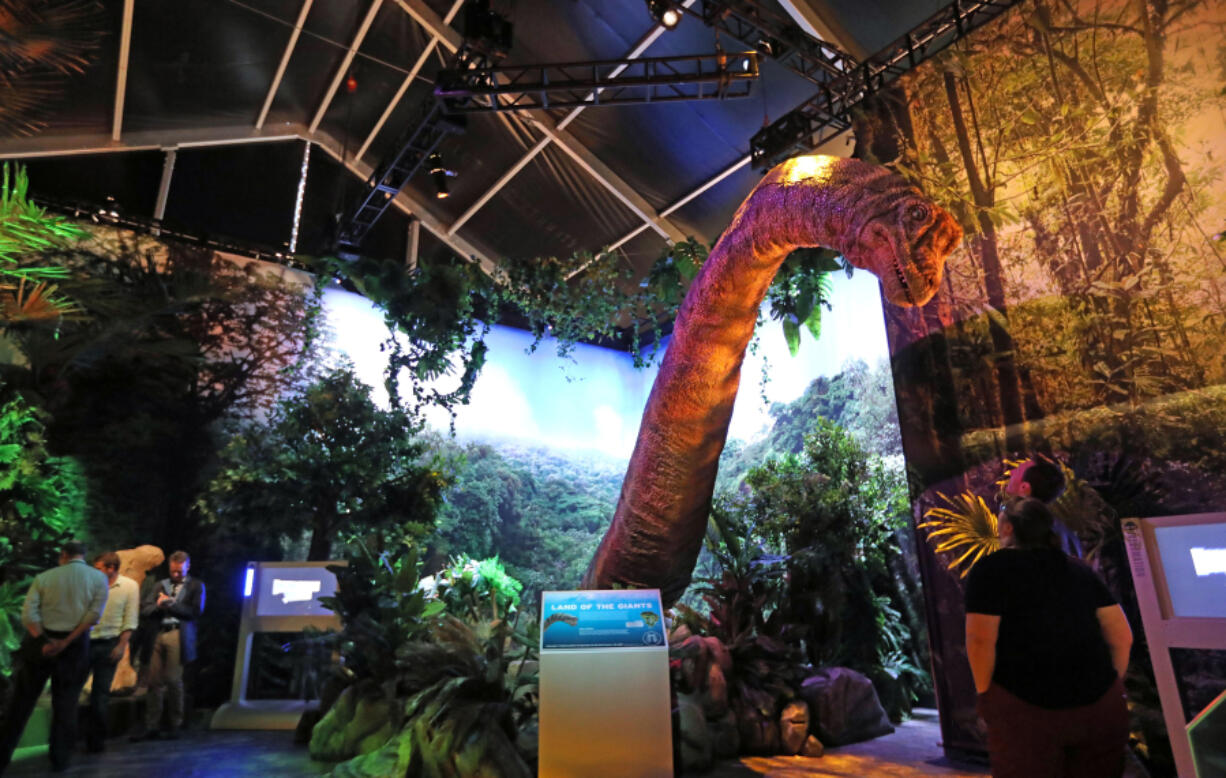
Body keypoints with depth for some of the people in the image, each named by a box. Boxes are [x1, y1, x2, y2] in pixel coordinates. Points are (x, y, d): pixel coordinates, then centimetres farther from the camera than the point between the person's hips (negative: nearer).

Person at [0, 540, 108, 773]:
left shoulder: (44, 577, 2)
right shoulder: (98, 578, 0)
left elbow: (29, 616, -8)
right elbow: (94, 614, -11)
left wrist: (44, 642, -9)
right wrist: (66, 643, -9)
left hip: (40, 642, 0)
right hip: (74, 647, 0)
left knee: (21, 703, 13)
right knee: (65, 706, 12)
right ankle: (60, 760, 18)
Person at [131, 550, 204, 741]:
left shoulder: (196, 586, 5)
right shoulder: (161, 585, 17)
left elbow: (195, 612, -5)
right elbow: (144, 609, 11)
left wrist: (170, 604, -8)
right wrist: (158, 605, -9)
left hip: (179, 636, -4)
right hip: (159, 634, 4)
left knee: (173, 680, -1)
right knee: (154, 681, 3)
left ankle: (175, 726, 10)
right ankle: (152, 727, 12)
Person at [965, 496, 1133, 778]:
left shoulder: (990, 569, -7)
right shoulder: (1079, 569, 9)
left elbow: (980, 640, -16)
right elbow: (1122, 636, 10)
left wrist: (986, 696, -3)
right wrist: (1110, 688, 22)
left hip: (1024, 708, -4)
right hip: (1101, 705, 5)